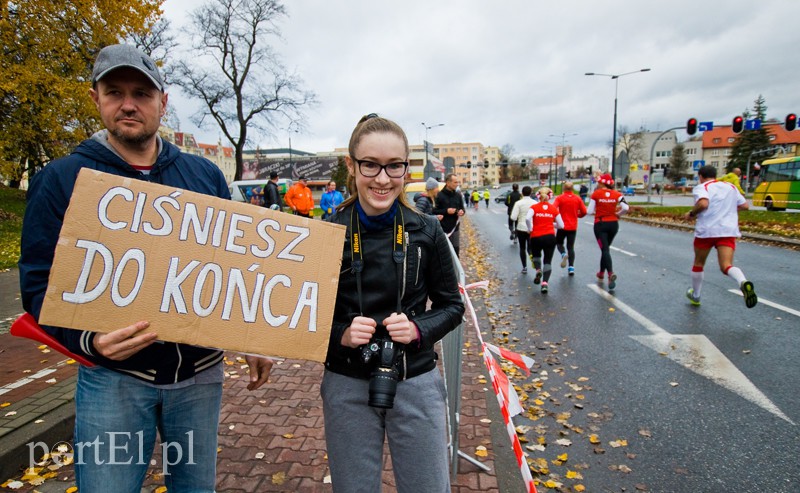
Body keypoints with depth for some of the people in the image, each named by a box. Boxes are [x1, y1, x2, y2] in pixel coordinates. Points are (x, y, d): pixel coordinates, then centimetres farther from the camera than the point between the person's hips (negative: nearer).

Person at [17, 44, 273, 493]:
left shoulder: (205, 175, 4)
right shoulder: (62, 179, -3)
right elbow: (41, 285, -5)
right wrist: (87, 338, -24)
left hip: (201, 371, 3)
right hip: (113, 376, -2)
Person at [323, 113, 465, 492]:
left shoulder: (426, 231, -7)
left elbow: (452, 306, 2)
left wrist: (418, 329, -16)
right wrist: (341, 334, -19)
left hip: (416, 383, 1)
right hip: (348, 388, 0)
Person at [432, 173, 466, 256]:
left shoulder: (458, 195, 9)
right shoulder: (439, 195, -9)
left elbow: (462, 208, 20)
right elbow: (434, 211, -12)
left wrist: (462, 211, -2)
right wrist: (446, 211, -19)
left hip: (454, 228, 5)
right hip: (443, 229, -5)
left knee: (456, 248, 10)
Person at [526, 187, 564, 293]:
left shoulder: (534, 207, -2)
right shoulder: (554, 208, 4)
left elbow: (527, 218, -21)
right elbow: (561, 225, 4)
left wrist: (530, 229, -6)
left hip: (536, 237, 0)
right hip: (550, 237, 1)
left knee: (536, 255, 26)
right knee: (547, 261, 8)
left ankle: (538, 270, 0)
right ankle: (545, 283, -5)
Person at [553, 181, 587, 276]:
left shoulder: (559, 198, -7)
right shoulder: (578, 198, 1)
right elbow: (584, 212, 0)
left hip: (562, 226, -2)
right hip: (573, 227, 2)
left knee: (559, 242, 18)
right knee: (571, 247, 10)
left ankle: (564, 254, -13)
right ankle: (571, 267, 2)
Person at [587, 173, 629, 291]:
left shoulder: (596, 194, -7)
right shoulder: (617, 194, 0)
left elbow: (590, 211, -9)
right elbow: (625, 207, -13)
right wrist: (617, 214, 6)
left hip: (600, 224, -4)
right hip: (613, 224, 4)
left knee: (605, 249, -6)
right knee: (606, 248, 21)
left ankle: (611, 274, -28)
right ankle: (601, 273, 33)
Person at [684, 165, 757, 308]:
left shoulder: (701, 187, 0)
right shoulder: (731, 187, 18)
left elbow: (703, 204, -20)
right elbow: (745, 206, 16)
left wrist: (691, 214, -3)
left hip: (706, 231, -3)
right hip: (728, 231, 3)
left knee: (698, 263, 17)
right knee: (727, 266, -5)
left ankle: (695, 296, 31)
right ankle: (743, 282, -39)